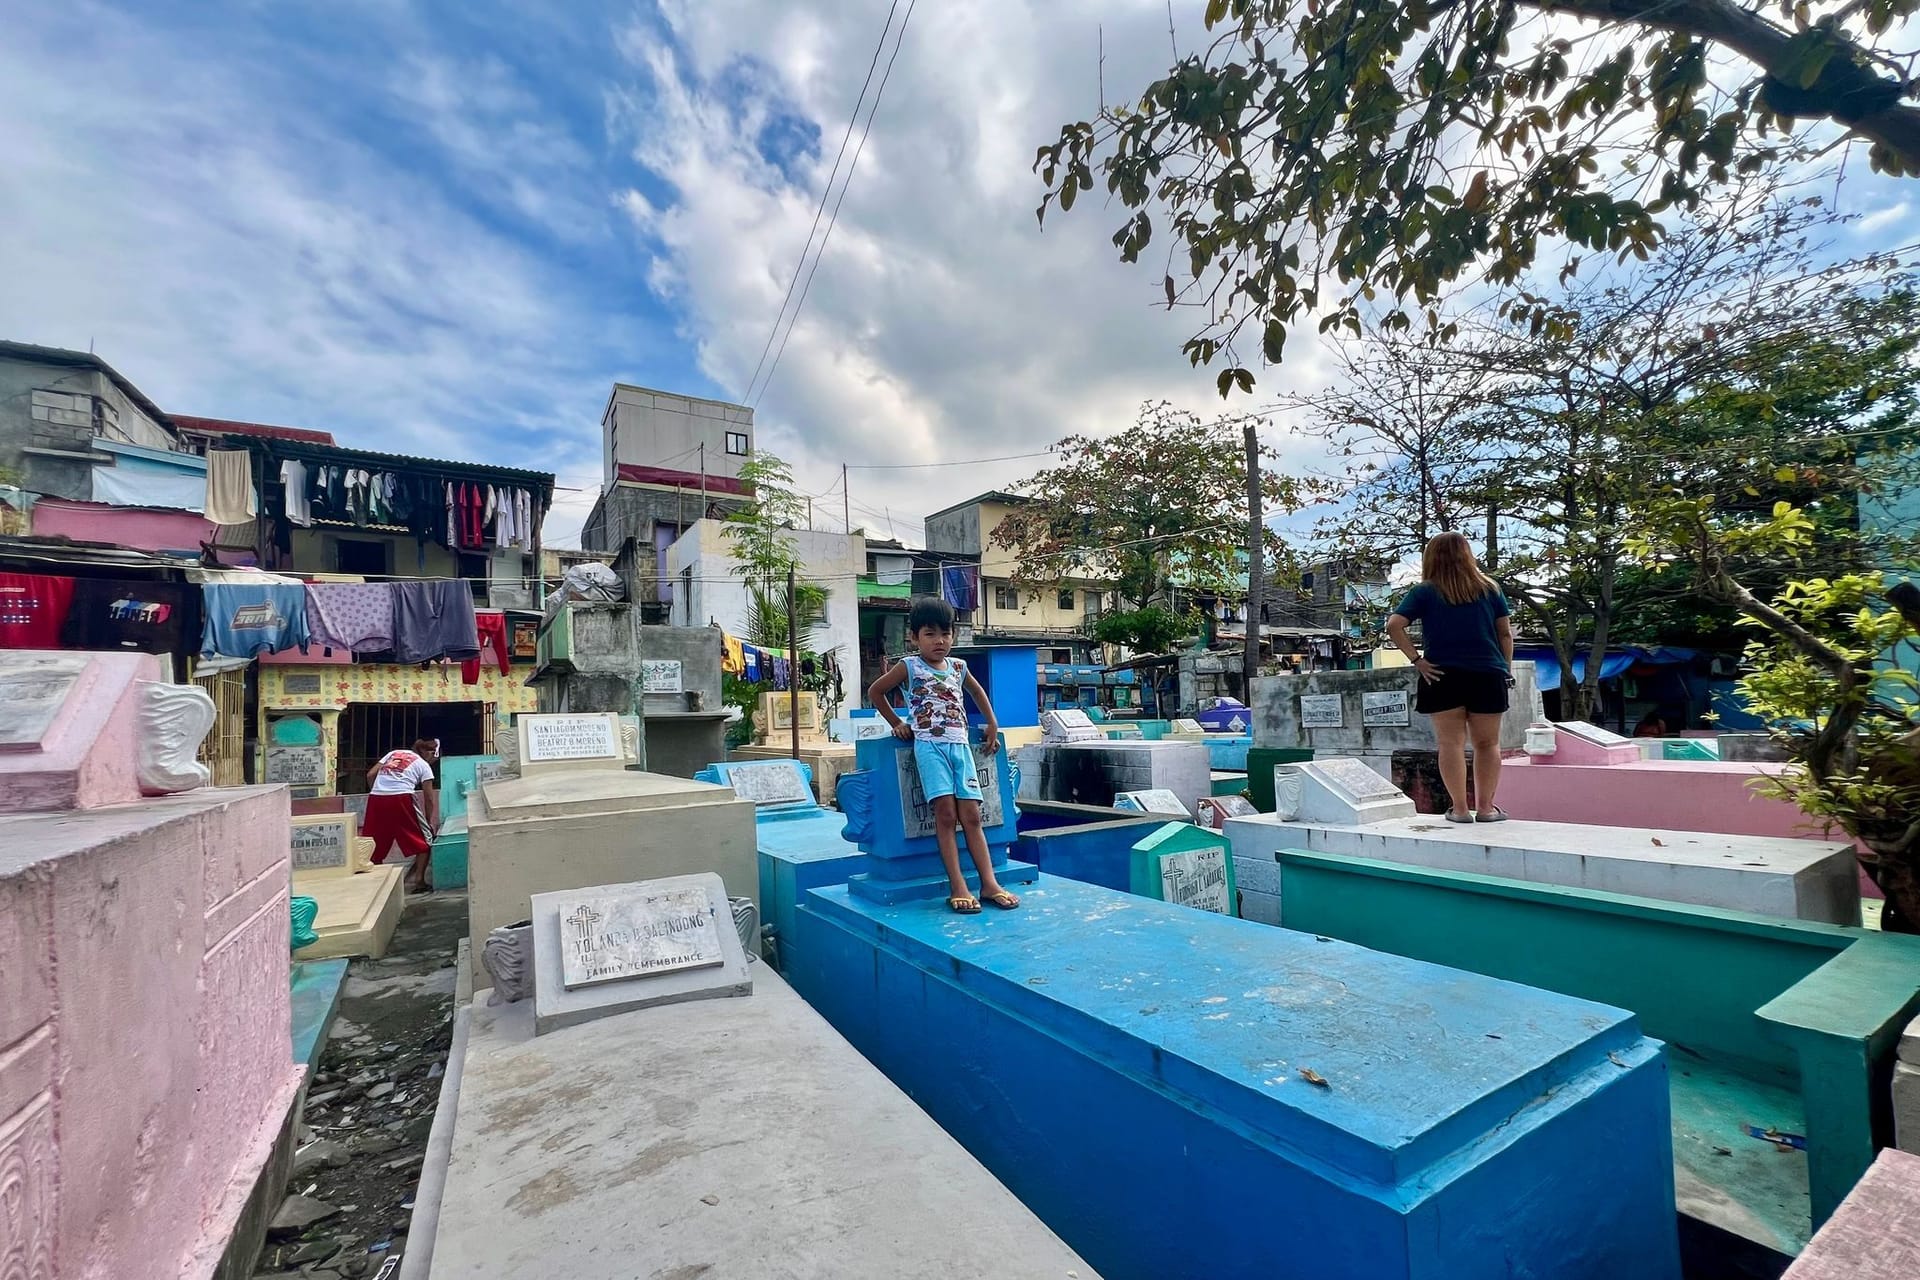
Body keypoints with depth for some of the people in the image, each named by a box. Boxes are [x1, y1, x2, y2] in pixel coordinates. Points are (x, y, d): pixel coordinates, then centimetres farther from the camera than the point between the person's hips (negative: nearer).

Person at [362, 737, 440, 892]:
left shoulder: (394, 753, 26)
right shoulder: (424, 765, 14)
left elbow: (370, 775, 15)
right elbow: (429, 798, 13)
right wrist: (429, 823, 23)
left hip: (376, 798, 4)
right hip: (401, 798, -4)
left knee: (375, 842, 16)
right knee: (424, 839, 10)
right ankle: (419, 881, 6)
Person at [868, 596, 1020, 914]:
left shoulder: (958, 666, 15)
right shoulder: (909, 666, 2)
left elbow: (977, 691, 33)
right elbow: (875, 691, 11)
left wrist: (992, 725, 26)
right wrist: (897, 723, 7)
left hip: (960, 745, 4)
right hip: (929, 745, -4)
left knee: (971, 815, -1)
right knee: (945, 812, -14)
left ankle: (989, 884, -1)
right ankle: (957, 887, -11)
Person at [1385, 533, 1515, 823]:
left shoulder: (1424, 592, 0)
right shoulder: (1489, 588, 8)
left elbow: (1393, 625, -13)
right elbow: (1505, 633, 7)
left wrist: (1416, 659, -8)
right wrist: (1507, 669, 14)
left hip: (1443, 676, -2)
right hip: (1488, 675, 2)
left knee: (1451, 743, 3)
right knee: (1487, 743, 12)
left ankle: (1459, 808, 5)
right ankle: (1486, 807, 13)